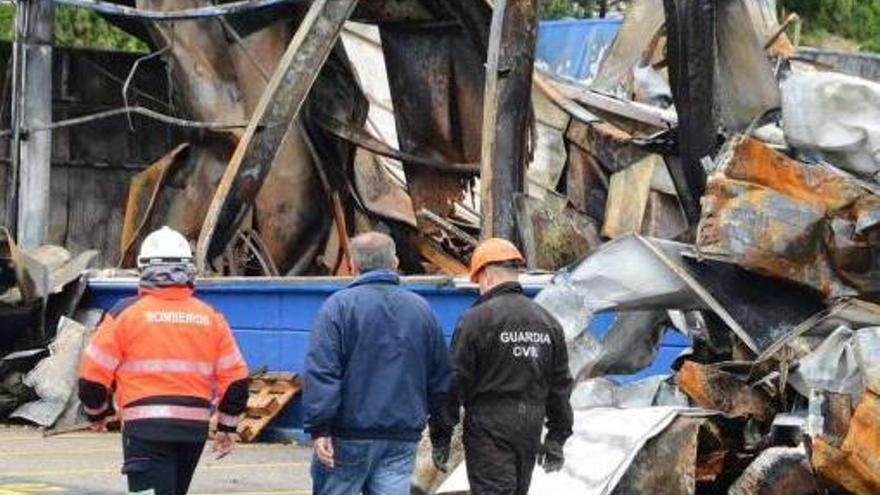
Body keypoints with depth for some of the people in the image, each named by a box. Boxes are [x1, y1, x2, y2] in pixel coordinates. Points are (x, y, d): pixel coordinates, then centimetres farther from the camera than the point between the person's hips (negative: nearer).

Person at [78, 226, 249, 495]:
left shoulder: (125, 313, -4)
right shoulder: (210, 317, 8)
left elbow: (93, 374, -2)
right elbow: (236, 378, 9)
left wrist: (97, 412, 18)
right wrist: (227, 426, 22)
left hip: (146, 425, -5)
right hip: (195, 427, 5)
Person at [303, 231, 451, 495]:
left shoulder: (339, 306, -6)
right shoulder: (421, 309, 10)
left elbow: (321, 372, -14)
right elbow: (441, 378, 16)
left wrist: (319, 428, -14)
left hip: (349, 436, -4)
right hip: (403, 437, 4)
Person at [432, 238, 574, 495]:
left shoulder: (475, 319, -9)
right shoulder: (548, 322, 11)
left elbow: (455, 382, -9)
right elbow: (561, 385, 14)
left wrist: (441, 436, -4)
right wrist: (557, 437, 21)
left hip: (489, 428, -6)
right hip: (531, 428, 6)